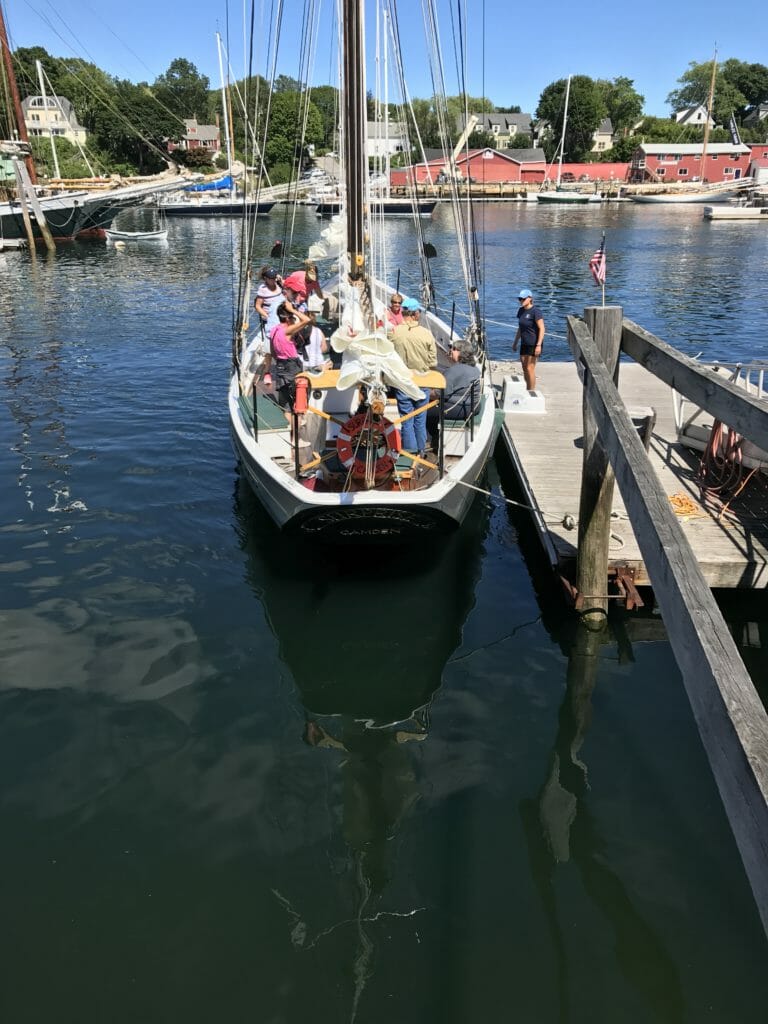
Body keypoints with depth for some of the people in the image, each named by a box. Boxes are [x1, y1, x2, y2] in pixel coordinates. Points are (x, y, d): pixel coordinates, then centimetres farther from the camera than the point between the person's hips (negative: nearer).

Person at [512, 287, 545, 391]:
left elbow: (541, 329, -16)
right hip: (524, 343, 8)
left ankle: (532, 392, 1)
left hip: (533, 344, -8)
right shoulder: (521, 311, 9)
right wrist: (515, 342, 20)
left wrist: (539, 345, -23)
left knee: (530, 368, -7)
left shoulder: (535, 311, -14)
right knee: (524, 368, 10)